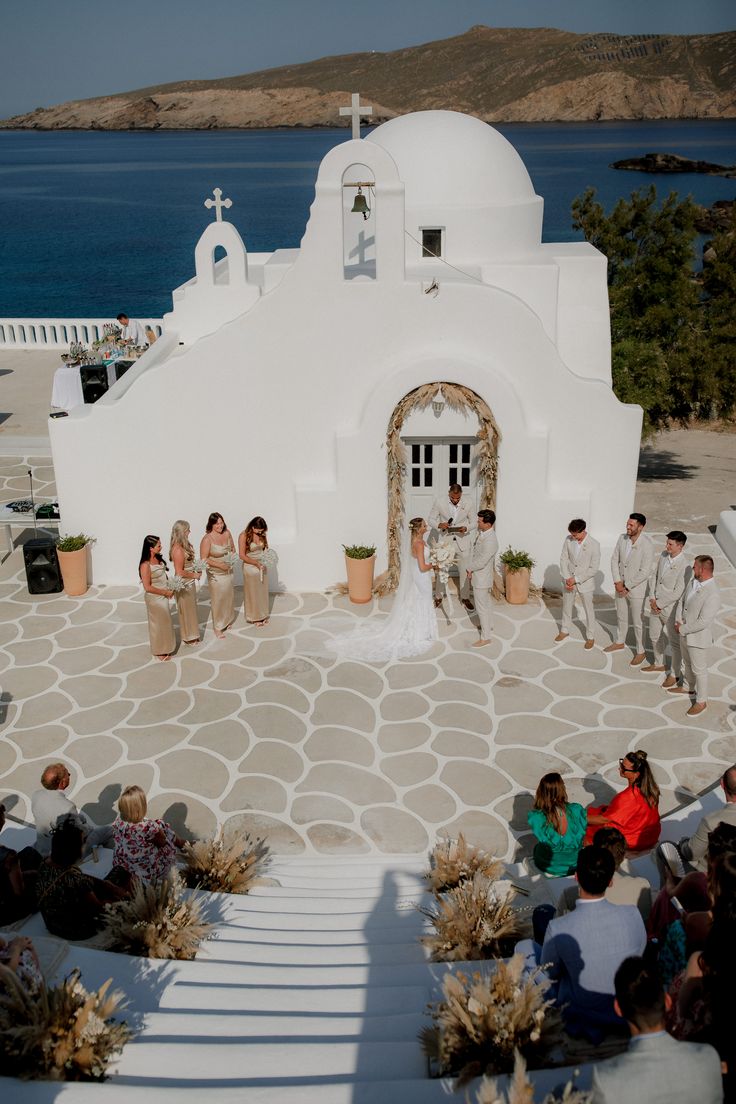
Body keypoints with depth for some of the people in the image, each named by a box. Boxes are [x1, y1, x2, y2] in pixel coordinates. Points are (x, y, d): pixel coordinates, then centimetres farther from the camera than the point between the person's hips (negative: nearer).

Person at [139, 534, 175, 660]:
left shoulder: (158, 558, -1)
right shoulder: (146, 565, -26)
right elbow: (147, 587, -25)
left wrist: (169, 590, 2)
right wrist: (165, 592, -18)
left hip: (163, 596, 8)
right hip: (155, 598, -8)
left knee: (165, 622, 20)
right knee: (158, 624, 8)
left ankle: (164, 648, 37)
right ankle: (158, 652, 26)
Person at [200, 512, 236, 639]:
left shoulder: (227, 533, -5)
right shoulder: (207, 539, -22)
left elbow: (232, 548, 12)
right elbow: (204, 559, -19)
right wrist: (220, 565, -23)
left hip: (228, 571, 6)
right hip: (215, 574, -6)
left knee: (229, 596, 19)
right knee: (218, 599, 2)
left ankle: (227, 620, 41)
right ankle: (218, 627, 15)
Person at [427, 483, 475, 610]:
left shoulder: (468, 503, -10)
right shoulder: (439, 502, -12)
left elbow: (473, 522, 1)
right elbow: (430, 519, -3)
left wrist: (466, 528, -20)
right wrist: (439, 525, -24)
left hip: (462, 542, 0)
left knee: (465, 572, 8)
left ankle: (465, 598, 26)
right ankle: (438, 597, 27)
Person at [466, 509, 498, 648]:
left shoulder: (490, 540, -29)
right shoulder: (482, 533, 1)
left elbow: (481, 561, -28)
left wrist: (470, 568, -11)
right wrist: (471, 570, 0)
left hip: (482, 578, -9)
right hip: (480, 576, 9)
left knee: (482, 607, 0)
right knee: (486, 603, 26)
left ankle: (485, 638, 9)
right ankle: (487, 625, 45)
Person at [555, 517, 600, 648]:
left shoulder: (594, 545, -20)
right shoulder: (568, 540, -9)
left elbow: (594, 569, -18)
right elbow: (563, 559, -3)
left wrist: (576, 579, -19)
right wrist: (567, 579, -13)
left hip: (585, 583, -4)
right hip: (568, 581, 4)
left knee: (589, 610, 11)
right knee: (566, 607, 19)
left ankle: (590, 637, 28)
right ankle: (565, 631, 40)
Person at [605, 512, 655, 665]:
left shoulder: (647, 545, -23)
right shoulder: (622, 538, -5)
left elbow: (645, 572, -23)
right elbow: (614, 559, 1)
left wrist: (627, 586, -18)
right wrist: (617, 581, -8)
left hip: (636, 589, -6)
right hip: (621, 586, 6)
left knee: (637, 622, 7)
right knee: (621, 616, 24)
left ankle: (641, 652, 23)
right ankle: (619, 642, 45)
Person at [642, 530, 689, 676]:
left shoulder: (684, 566, -25)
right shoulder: (664, 555, -3)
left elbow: (678, 593, -23)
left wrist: (659, 604, -16)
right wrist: (652, 599, -3)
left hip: (671, 608, -7)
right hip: (656, 605, 7)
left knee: (674, 642, 9)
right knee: (655, 637, 23)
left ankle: (675, 674, 25)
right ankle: (658, 664, 45)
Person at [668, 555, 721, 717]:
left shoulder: (712, 595, -31)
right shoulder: (694, 582, -5)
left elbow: (703, 622, -29)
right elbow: (682, 601, 7)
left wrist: (682, 629, -18)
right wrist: (678, 622, -6)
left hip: (698, 638, -8)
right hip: (684, 634, 8)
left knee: (699, 670, 10)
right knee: (687, 663, 28)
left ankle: (701, 701, 27)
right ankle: (689, 687, 50)